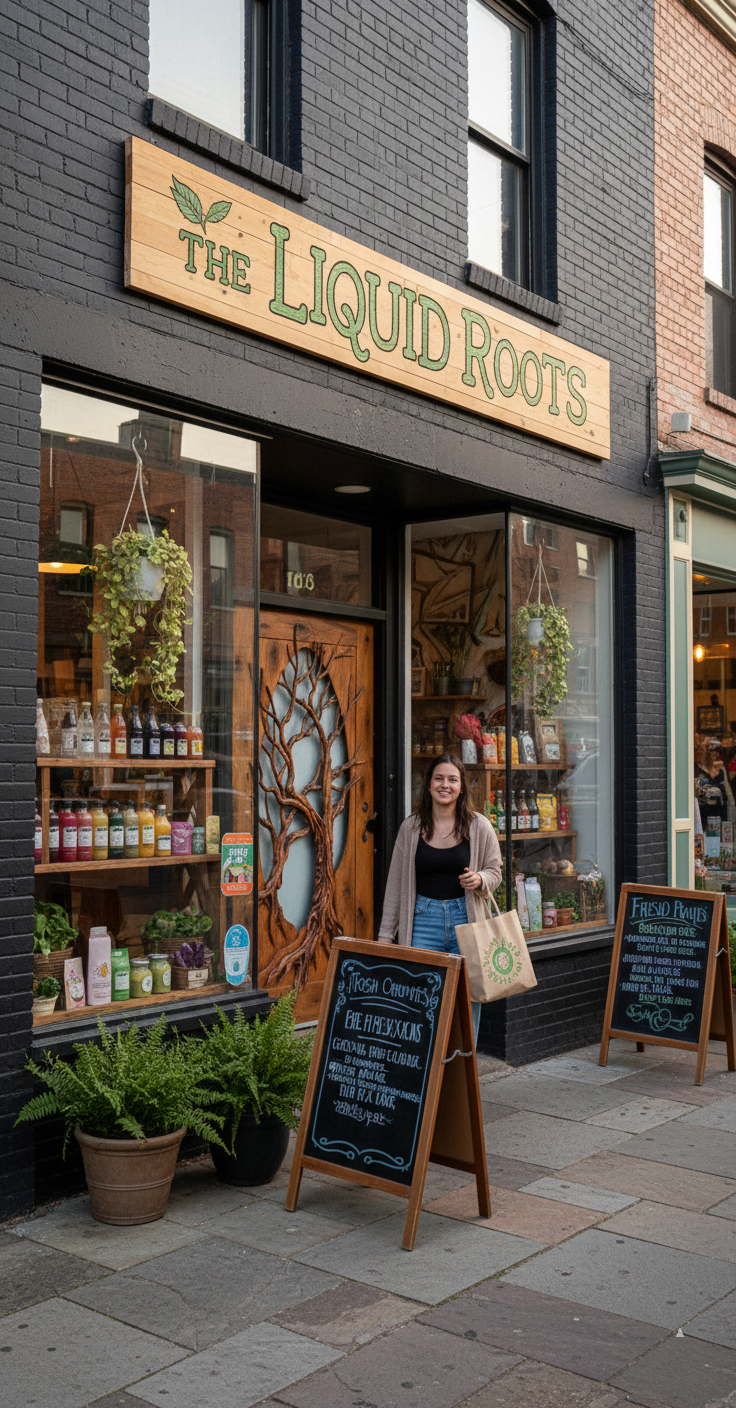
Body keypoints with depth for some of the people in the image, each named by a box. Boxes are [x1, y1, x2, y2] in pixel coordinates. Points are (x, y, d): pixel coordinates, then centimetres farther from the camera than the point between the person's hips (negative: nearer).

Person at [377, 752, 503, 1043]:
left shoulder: (479, 827, 2)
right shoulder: (411, 828, 4)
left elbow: (495, 871, 12)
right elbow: (396, 883, 7)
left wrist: (479, 879, -13)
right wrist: (385, 934, 6)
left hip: (466, 920, 0)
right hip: (424, 920, 0)